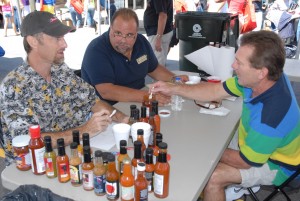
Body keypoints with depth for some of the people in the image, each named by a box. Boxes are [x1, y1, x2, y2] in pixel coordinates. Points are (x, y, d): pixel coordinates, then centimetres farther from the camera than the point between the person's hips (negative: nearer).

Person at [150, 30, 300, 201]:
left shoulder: (270, 116, -40)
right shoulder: (263, 79, -17)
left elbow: (245, 161, -25)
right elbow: (216, 91, -5)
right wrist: (173, 89, -8)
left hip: (274, 165, -8)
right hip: (253, 141, 8)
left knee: (212, 178, -23)